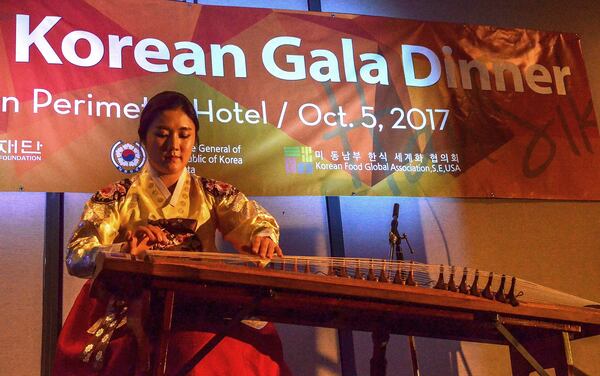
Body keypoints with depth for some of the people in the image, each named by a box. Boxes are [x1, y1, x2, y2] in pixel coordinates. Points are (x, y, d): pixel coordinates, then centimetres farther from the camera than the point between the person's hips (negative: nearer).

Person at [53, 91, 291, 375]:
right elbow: (76, 258, -4)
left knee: (250, 347, -29)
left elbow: (255, 219, 0)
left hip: (205, 309, 3)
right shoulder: (115, 198, 9)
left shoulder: (213, 193, 17)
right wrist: (124, 250, -26)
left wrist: (263, 237, -25)